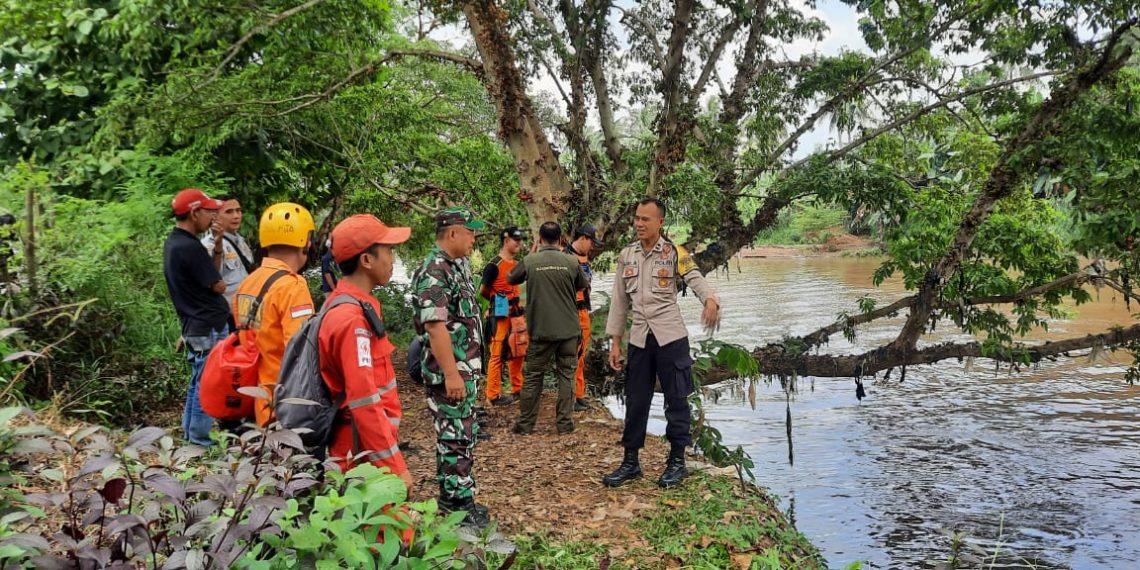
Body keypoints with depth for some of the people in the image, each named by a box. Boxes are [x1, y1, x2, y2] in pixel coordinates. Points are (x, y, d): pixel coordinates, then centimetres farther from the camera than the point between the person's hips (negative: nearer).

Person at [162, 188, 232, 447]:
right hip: (210, 327, -10)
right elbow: (219, 286, -13)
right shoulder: (190, 247, -21)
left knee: (198, 382, 18)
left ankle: (190, 434, 28)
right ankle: (200, 439, 7)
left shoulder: (173, 242, 10)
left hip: (194, 326, 10)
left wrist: (216, 243, 4)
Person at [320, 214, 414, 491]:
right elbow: (365, 402, -25)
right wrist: (395, 466, -22)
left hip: (363, 451, 10)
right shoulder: (353, 320, -21)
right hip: (365, 457, -9)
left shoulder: (344, 305, 10)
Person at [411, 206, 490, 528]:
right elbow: (435, 326, -24)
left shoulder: (457, 265, 12)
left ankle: (450, 495, 27)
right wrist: (451, 374, -25)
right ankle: (461, 503, 7)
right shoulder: (434, 271, -19)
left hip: (464, 368, 10)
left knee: (457, 433, 16)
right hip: (450, 372, -10)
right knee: (457, 437, -2)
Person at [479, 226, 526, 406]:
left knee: (518, 351, 15)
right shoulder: (494, 265, -13)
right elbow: (483, 291, -7)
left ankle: (517, 389, 27)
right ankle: (494, 395, 4)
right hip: (500, 314, -8)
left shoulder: (517, 264, 10)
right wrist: (498, 302, 8)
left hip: (516, 313, 8)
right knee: (498, 354, -3)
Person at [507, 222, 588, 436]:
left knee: (533, 377, 9)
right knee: (566, 376, 10)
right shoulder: (571, 262, -5)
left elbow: (510, 279, 11)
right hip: (569, 330, 1)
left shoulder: (530, 261, -7)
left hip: (541, 330, 0)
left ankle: (525, 424, 14)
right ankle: (565, 424, 10)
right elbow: (583, 285, 12)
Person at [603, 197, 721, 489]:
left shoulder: (674, 253, -5)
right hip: (639, 338, 4)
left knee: (676, 399, 4)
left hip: (670, 335, -4)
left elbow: (696, 279, -18)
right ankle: (630, 462, 21)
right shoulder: (626, 255, 7)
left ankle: (677, 461, 17)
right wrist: (615, 341, 9)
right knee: (635, 401, 9)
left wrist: (710, 300, -41)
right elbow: (619, 300, 11)